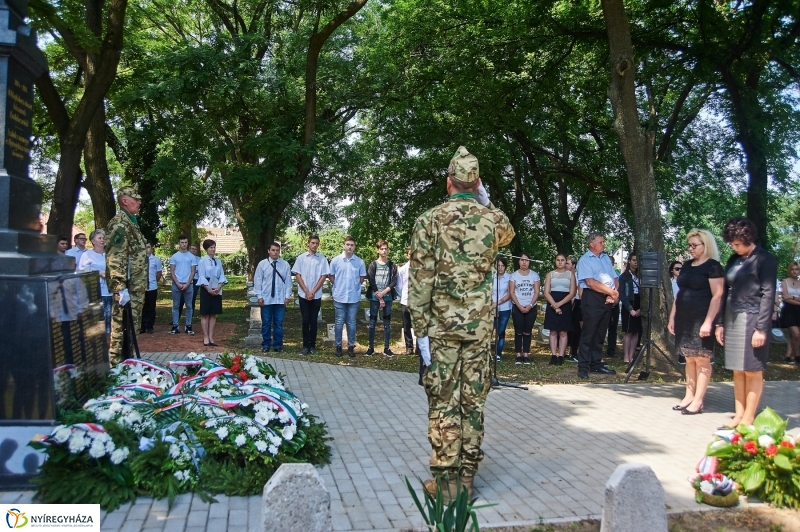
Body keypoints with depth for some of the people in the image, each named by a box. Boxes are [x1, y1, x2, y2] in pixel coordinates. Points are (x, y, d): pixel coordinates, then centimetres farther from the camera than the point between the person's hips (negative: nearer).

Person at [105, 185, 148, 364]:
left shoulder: (131, 222, 18)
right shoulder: (120, 223, -14)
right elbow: (115, 259, -22)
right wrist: (121, 288, -27)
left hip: (136, 286, 10)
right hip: (128, 287, -10)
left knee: (130, 325, 16)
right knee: (122, 325, -5)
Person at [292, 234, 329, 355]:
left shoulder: (322, 259, 1)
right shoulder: (301, 258, 1)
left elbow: (324, 276, -1)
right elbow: (297, 275, -1)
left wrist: (313, 292, -7)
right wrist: (307, 292, -8)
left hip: (317, 295, 0)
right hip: (303, 294, 0)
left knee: (313, 321, 5)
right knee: (305, 320, 2)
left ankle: (312, 345, 12)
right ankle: (305, 345, 9)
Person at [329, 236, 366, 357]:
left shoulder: (359, 262, -2)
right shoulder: (336, 260, -3)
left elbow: (362, 278, 8)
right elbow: (331, 276, 7)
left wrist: (354, 287, 6)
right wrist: (339, 287, 7)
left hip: (354, 297, 1)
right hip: (339, 297, 0)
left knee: (352, 323, 9)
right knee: (339, 323, 7)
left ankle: (351, 346, 18)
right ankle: (338, 346, 16)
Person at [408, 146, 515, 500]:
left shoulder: (429, 220, -5)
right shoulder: (494, 219, 2)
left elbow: (420, 280, -9)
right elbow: (507, 235, 29)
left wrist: (420, 329, -5)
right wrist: (486, 204, 21)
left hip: (442, 323, -2)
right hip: (481, 324, 3)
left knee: (443, 401, 4)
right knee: (474, 399, 9)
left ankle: (445, 481, 9)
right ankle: (467, 477, 17)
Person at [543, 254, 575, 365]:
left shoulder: (570, 274, 6)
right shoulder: (550, 274, 9)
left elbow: (572, 293, -3)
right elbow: (546, 292, 1)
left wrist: (559, 304, -14)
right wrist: (555, 305, -13)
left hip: (565, 305, -1)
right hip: (552, 305, 1)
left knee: (563, 332, 0)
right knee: (553, 331, 1)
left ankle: (561, 356, 1)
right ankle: (553, 356, 3)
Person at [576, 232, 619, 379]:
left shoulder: (606, 258, 18)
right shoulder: (585, 260, -4)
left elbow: (615, 278, 14)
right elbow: (590, 282, -15)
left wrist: (615, 293, -6)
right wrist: (612, 292, -11)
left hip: (607, 299, 7)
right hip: (592, 299, -7)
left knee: (600, 334, 11)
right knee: (588, 333, -6)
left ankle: (596, 364, 18)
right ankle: (583, 367, -3)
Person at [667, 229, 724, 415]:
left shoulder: (713, 266, -8)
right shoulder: (687, 265, 14)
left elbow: (717, 296, -14)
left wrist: (708, 322, -20)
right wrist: (672, 316, 14)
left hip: (701, 320, -7)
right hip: (684, 319, 7)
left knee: (702, 359, -2)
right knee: (689, 359, 11)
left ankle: (698, 401, 2)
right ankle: (689, 397, 17)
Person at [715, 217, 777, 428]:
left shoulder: (765, 259, -5)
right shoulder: (733, 260, 13)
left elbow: (768, 294, -10)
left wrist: (761, 328, -15)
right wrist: (720, 323, 10)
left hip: (752, 319, -6)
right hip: (732, 319, 6)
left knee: (753, 371, 0)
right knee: (737, 371, 8)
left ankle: (748, 419, 5)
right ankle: (739, 415, 13)